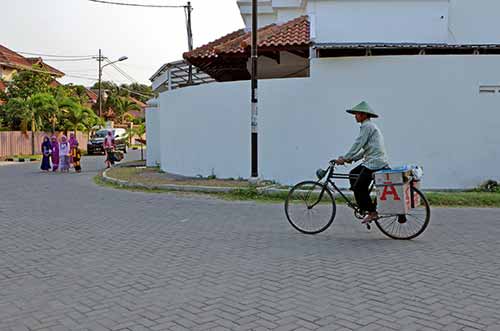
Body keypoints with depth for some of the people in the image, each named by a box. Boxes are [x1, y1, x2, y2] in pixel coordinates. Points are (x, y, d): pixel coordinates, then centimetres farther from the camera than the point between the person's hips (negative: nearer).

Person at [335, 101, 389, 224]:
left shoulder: (367, 126, -11)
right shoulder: (370, 125, 21)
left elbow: (358, 144, -17)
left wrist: (345, 158, -13)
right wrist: (352, 158, 15)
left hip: (374, 162, -10)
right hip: (373, 160, 10)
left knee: (358, 187, -8)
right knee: (353, 174, 16)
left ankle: (372, 212, -2)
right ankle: (364, 205, 19)